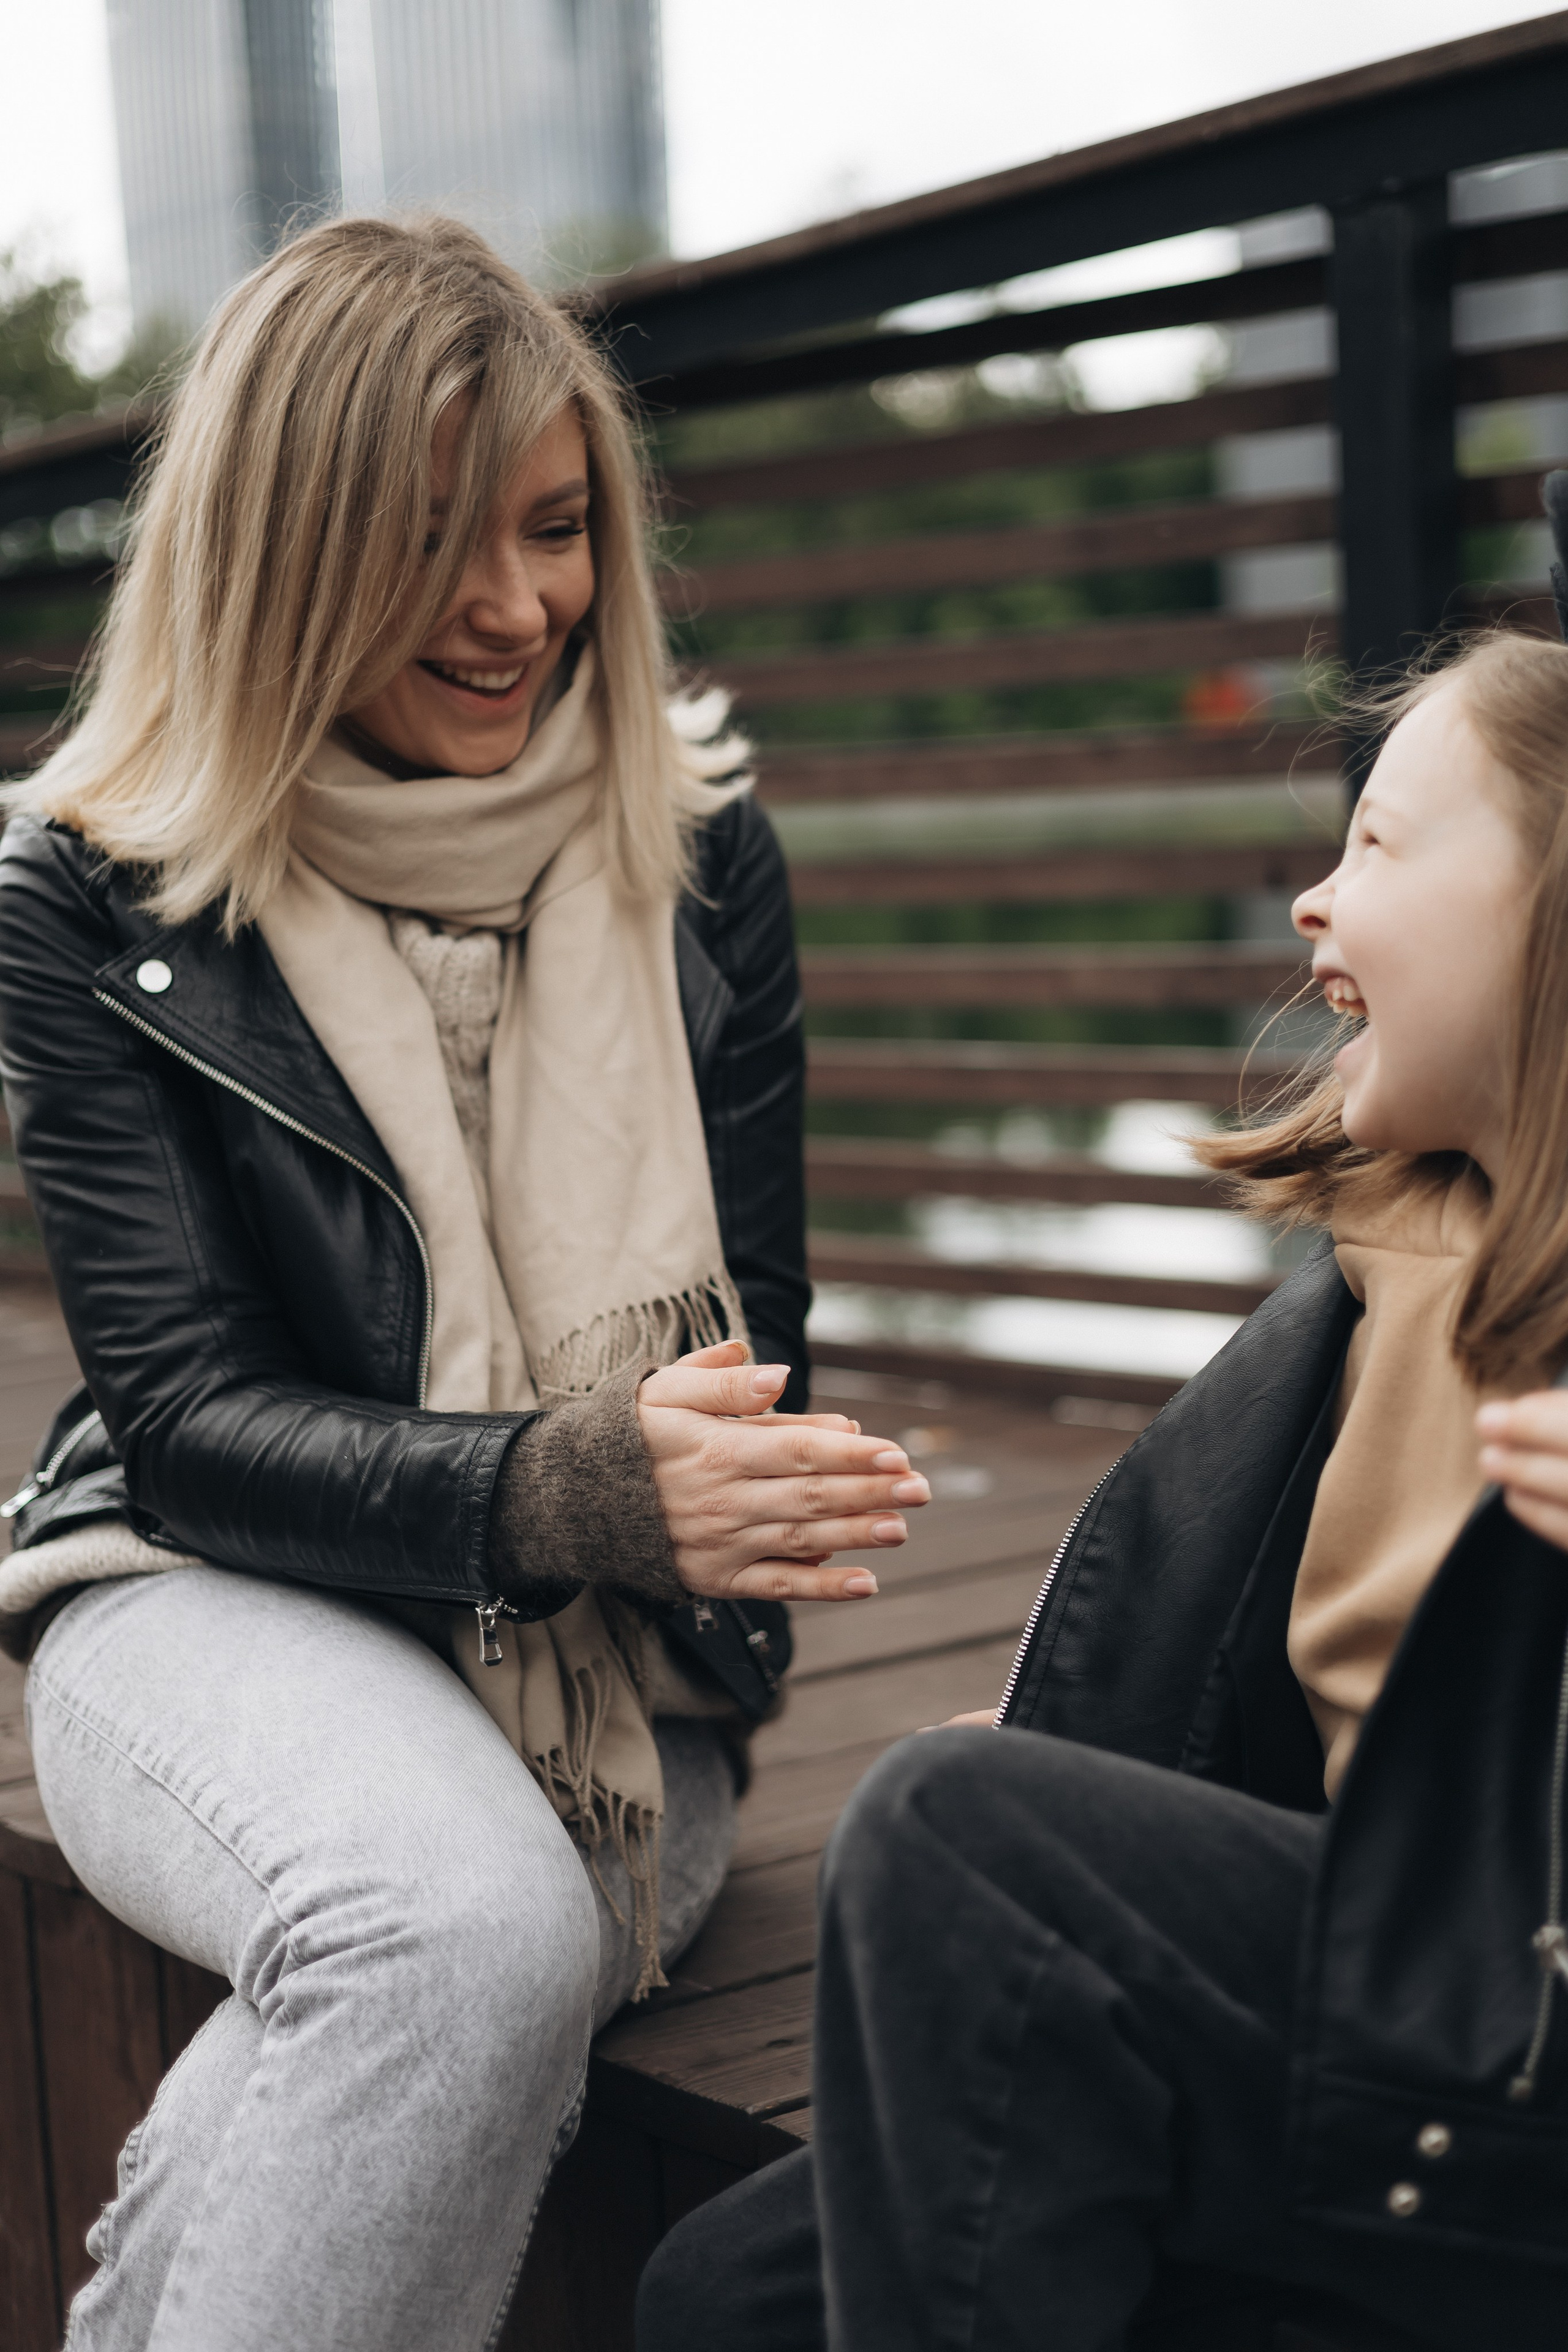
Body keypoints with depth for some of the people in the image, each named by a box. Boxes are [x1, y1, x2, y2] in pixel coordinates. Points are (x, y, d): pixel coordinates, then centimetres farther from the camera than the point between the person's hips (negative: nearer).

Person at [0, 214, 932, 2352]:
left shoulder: (700, 856, 5)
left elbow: (749, 1330, 7)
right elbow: (188, 1414, -9)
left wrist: (701, 1493, -19)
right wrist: (571, 1487, -27)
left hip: (618, 1670, 2)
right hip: (217, 1604, -1)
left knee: (443, 1973, -33)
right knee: (474, 1931, -35)